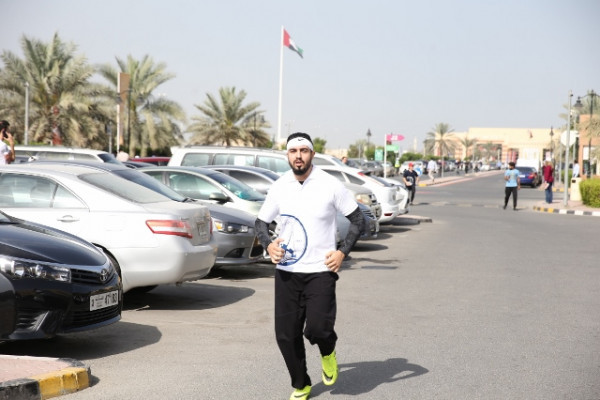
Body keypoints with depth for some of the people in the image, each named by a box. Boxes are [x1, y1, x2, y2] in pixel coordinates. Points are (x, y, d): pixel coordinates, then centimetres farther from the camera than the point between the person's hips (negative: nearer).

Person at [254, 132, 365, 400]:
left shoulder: (330, 185, -5)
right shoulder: (279, 187, 3)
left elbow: (358, 220, 3)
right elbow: (261, 222, 14)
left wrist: (343, 252, -7)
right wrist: (268, 245, -7)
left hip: (320, 270, -3)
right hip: (286, 272, 3)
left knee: (317, 329, -16)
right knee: (286, 335, 3)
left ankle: (328, 353, 21)